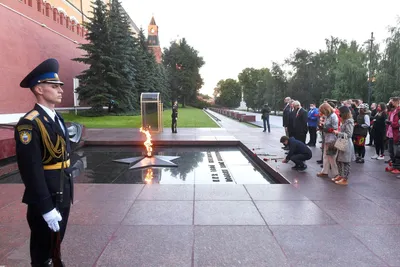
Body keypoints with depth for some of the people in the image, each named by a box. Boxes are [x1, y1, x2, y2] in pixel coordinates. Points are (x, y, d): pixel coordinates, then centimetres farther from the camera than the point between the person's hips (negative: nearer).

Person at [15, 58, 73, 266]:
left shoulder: (57, 118, 8)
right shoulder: (29, 124, -20)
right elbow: (31, 170, -23)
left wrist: (68, 193, 15)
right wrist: (46, 208, -21)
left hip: (62, 196, 8)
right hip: (45, 201, -8)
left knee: (55, 246, 26)